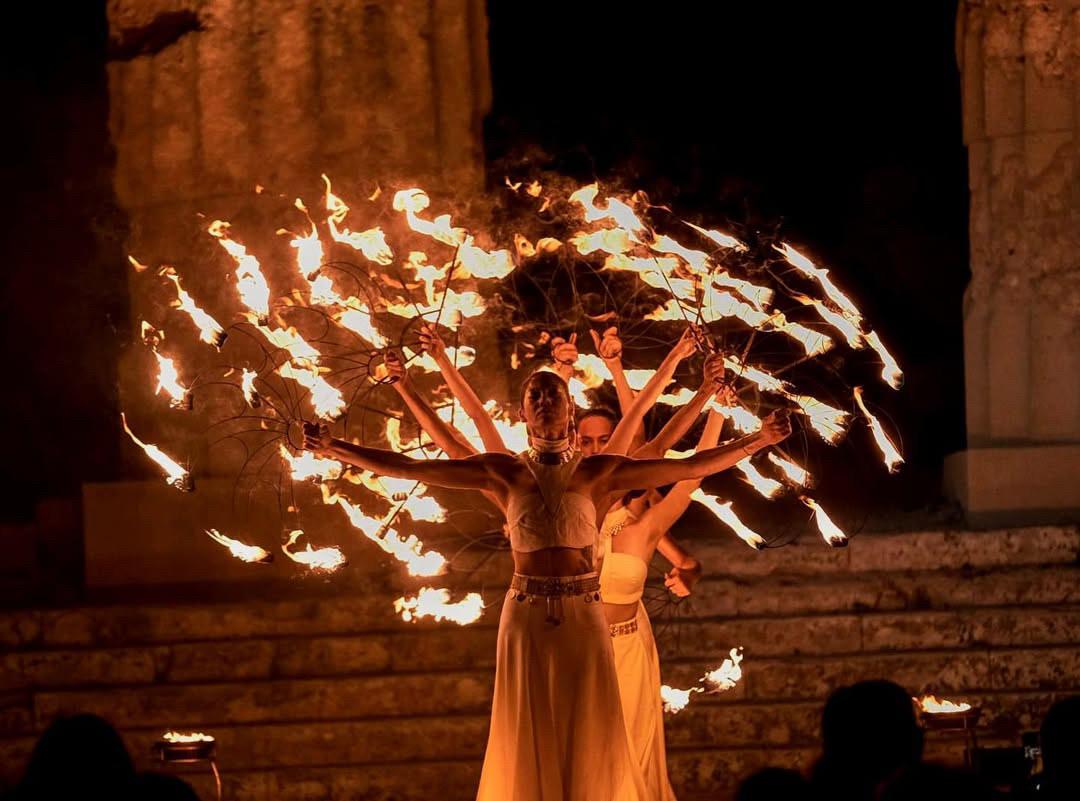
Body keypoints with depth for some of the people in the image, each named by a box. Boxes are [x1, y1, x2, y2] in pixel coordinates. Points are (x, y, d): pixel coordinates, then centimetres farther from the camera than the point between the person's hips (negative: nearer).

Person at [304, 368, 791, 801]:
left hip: (583, 617, 0)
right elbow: (409, 468, -3)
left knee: (588, 740, 2)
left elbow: (690, 467, 0)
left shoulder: (597, 472, 1)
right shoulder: (503, 473, 1)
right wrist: (336, 449, -10)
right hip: (526, 616, 0)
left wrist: (758, 440, -8)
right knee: (529, 740, 3)